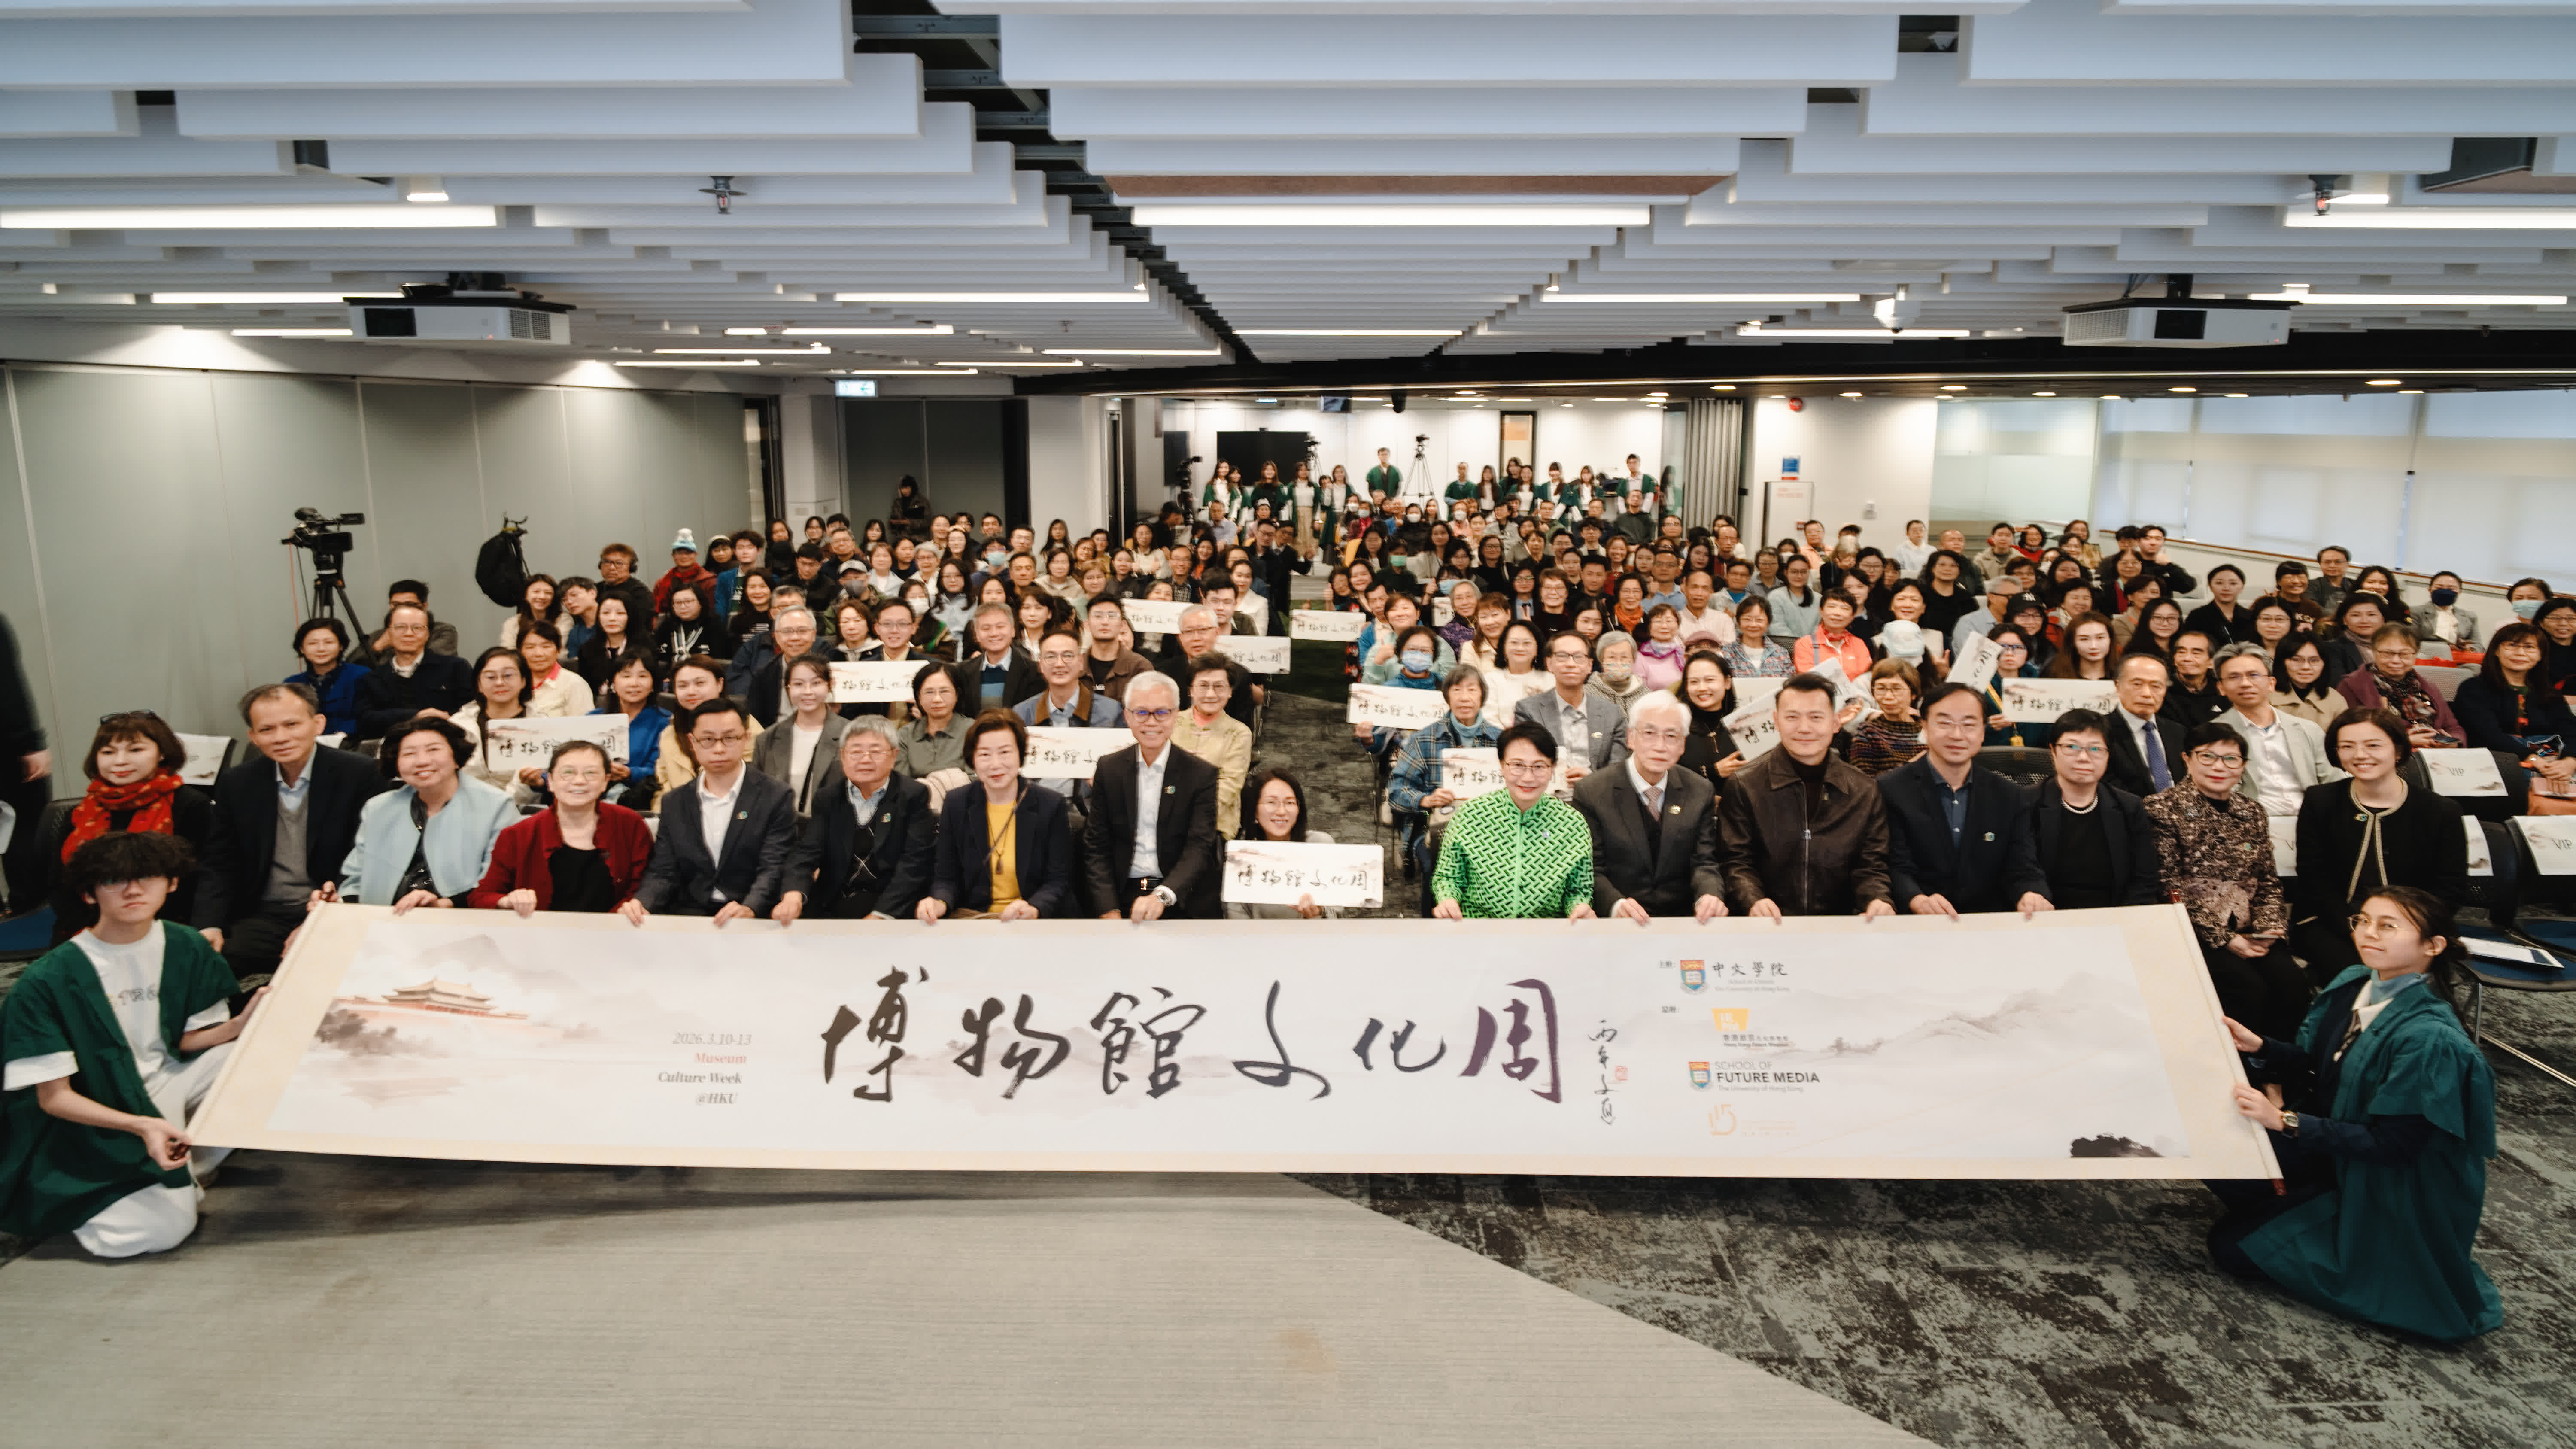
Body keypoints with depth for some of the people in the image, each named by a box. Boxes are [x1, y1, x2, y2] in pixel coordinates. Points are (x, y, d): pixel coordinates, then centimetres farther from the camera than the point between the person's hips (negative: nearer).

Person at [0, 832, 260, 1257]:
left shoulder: (187, 948, -5)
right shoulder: (47, 983, -19)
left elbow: (190, 1039, 2)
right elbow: (54, 1096, -16)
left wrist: (244, 1022, -19)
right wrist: (142, 1126, -31)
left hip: (163, 1084, 5)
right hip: (94, 1118, -5)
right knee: (163, 1227, -24)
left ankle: (182, 1172, -2)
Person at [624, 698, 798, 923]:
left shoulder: (776, 798, 1)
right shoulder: (674, 803, 14)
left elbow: (773, 870, -7)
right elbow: (663, 873, 10)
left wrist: (748, 909, -27)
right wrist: (642, 903, -13)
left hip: (752, 919, -3)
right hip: (688, 915, 4)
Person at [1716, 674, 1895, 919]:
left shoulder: (1866, 792, 11)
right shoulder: (1743, 786, 4)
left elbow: (1870, 866, 10)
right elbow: (1736, 862, 1)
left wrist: (1878, 900, -12)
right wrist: (1753, 901, -19)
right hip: (1766, 928, -2)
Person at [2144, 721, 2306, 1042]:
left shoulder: (2251, 812, 17)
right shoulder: (2163, 808, -2)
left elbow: (2268, 883, 18)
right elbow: (2168, 888, -8)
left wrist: (2269, 929, -2)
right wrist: (2222, 939, -12)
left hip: (2246, 933, 5)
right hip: (2192, 933, -5)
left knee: (2291, 983, -21)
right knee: (2250, 988, -27)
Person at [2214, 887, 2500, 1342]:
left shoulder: (2429, 1039, -29)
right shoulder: (2352, 986, -6)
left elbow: (2389, 1142, -26)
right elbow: (2316, 1067, 4)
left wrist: (2283, 1121, -31)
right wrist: (2258, 1046, -14)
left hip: (2385, 1190, -7)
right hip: (2333, 1150, 7)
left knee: (2233, 1246, -10)